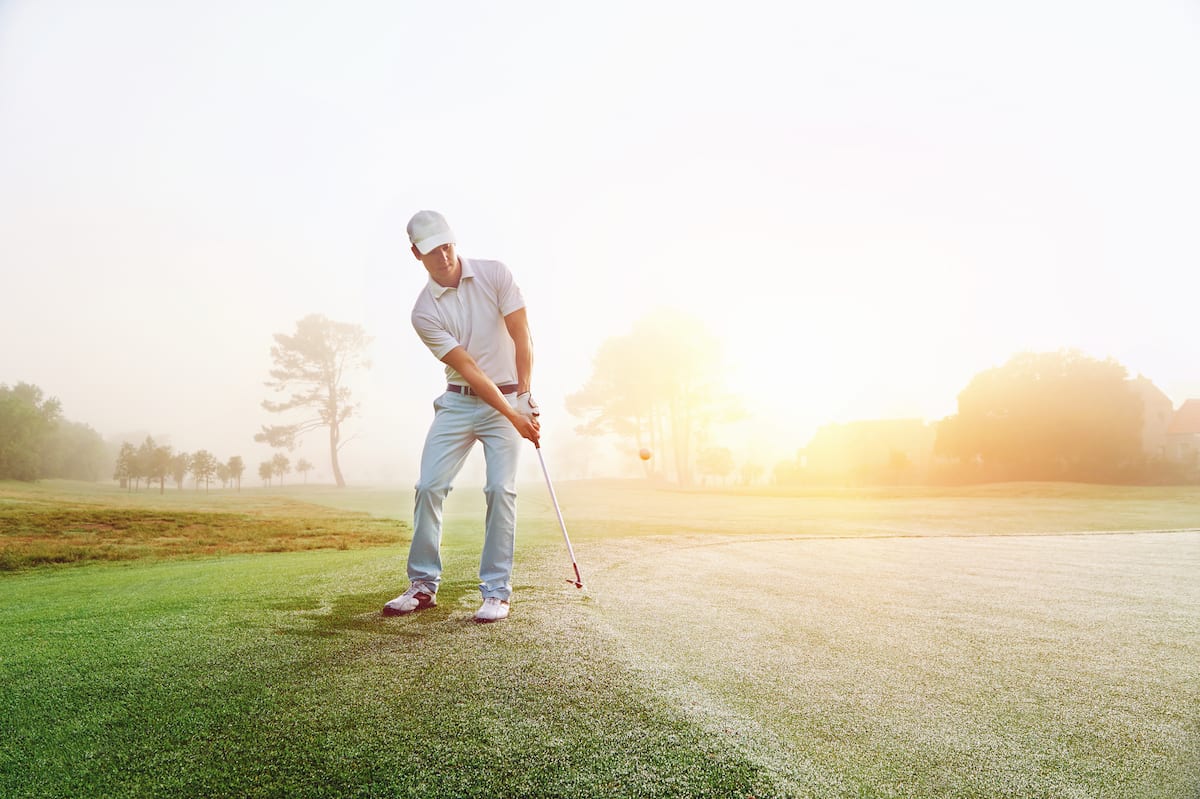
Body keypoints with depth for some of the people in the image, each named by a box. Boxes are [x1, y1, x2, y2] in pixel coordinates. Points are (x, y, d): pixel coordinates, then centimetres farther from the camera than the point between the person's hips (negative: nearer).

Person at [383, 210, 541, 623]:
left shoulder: (495, 274, -7)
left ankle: (496, 591, -1)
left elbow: (522, 335, -9)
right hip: (458, 402, 2)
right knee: (429, 486, -3)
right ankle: (423, 585, 12)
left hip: (509, 398, -1)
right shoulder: (424, 312, -8)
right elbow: (466, 368, -14)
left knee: (501, 489, -11)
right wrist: (512, 416, -19)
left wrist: (524, 396, -16)